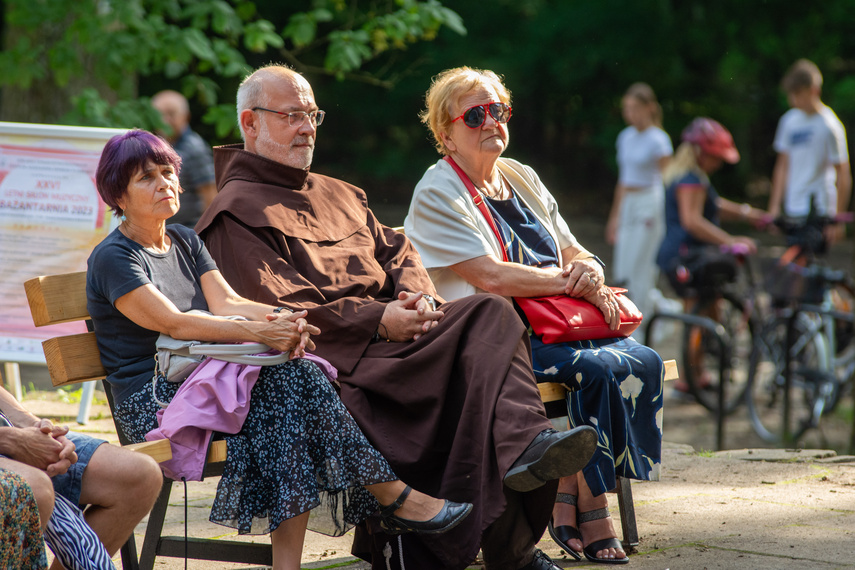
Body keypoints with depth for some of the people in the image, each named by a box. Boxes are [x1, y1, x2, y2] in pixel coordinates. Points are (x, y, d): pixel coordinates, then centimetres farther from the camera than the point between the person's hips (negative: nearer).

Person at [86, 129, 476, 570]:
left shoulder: (184, 241, 20)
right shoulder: (112, 259, -4)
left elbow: (225, 302, 5)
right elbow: (171, 322, -18)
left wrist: (281, 319, -18)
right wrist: (258, 332, -29)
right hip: (152, 402, -7)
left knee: (292, 376, -25)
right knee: (288, 379, -27)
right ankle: (394, 497, -22)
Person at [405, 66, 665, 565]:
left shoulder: (522, 179, 20)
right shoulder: (437, 195, -4)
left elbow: (575, 253, 18)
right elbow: (490, 276, -17)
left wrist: (589, 268, -7)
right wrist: (572, 281, -13)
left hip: (553, 327, 8)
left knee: (644, 361, -17)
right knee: (598, 369, -29)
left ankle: (569, 499, -16)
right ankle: (590, 508, -16)